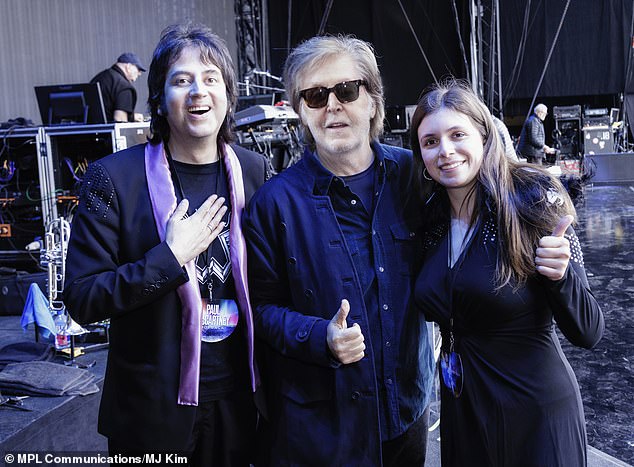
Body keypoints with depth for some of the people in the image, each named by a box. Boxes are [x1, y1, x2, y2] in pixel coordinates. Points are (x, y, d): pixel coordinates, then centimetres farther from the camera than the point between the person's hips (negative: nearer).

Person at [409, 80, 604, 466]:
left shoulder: (532, 202, -17)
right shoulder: (431, 217, -2)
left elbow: (589, 333, -16)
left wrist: (561, 274, -32)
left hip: (535, 412, -4)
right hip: (461, 409, 5)